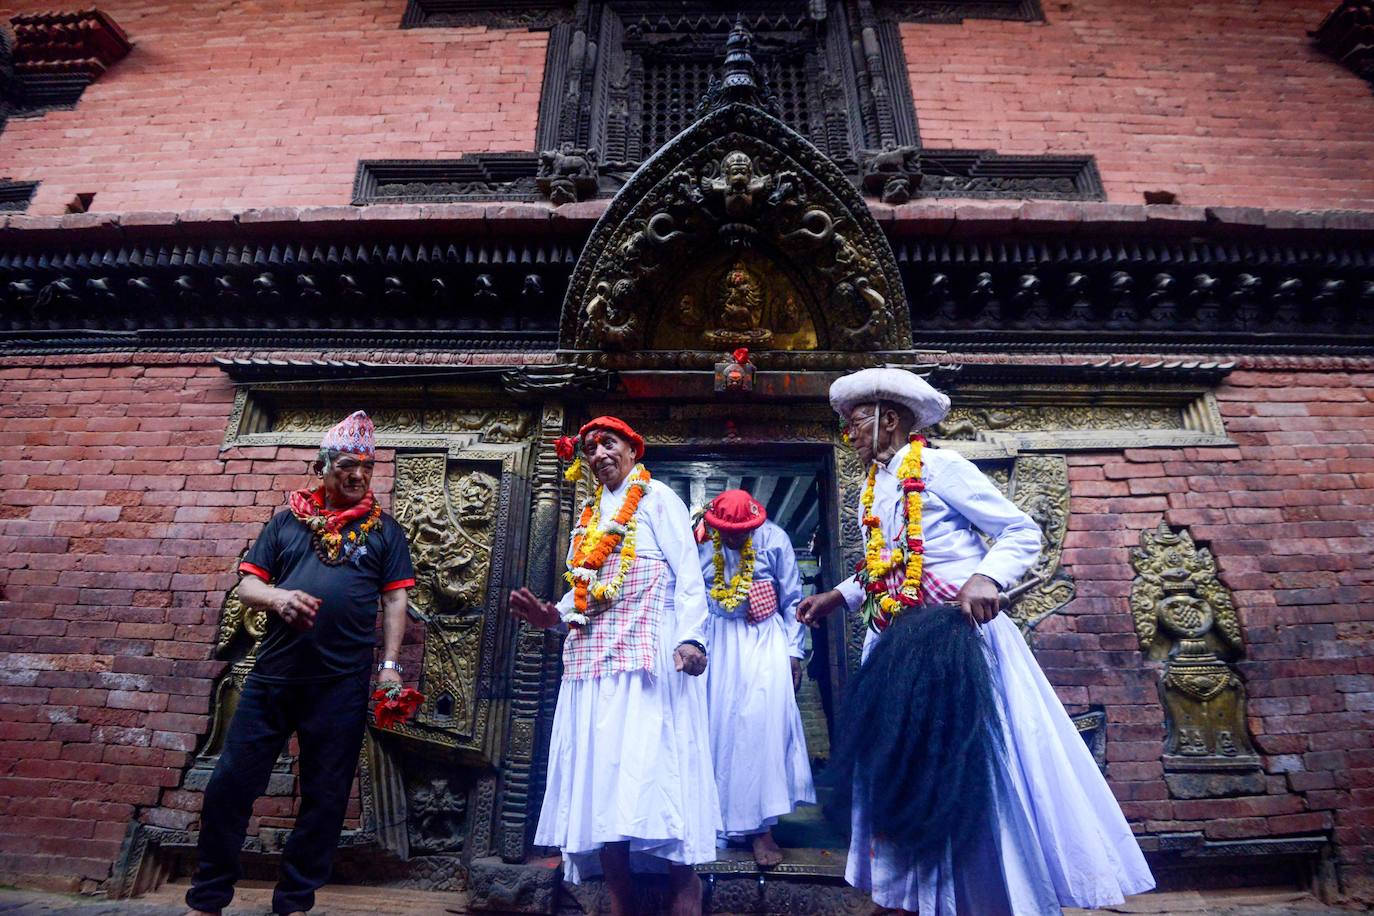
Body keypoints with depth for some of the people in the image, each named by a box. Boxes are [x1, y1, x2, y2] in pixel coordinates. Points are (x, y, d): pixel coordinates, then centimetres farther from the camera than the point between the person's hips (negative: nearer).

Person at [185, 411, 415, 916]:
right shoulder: (288, 519, 11)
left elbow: (395, 599, 3)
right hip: (272, 676, 2)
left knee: (324, 798, 8)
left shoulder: (383, 529, 7)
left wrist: (389, 664, -6)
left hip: (342, 684, -1)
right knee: (230, 784, 6)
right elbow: (247, 586, 9)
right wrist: (277, 597, -14)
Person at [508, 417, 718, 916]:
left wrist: (691, 639, -20)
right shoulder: (589, 515, 20)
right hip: (592, 661, 7)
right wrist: (552, 615, 5)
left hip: (649, 659, -7)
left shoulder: (658, 499, 2)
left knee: (652, 771, -9)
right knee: (599, 775, 7)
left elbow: (689, 578, -7)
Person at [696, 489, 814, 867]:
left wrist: (794, 652, -2)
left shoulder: (774, 539, -6)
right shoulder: (702, 545, -4)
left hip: (765, 639, -1)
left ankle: (760, 827, -2)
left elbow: (792, 600, 0)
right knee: (718, 725, 2)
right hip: (719, 641, 2)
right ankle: (721, 819, 19)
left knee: (764, 723, -11)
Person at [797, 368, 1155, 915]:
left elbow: (1021, 532, -10)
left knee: (984, 764, -1)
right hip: (898, 647, 8)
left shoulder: (940, 467, -9)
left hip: (961, 637, -7)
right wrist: (838, 596, 13)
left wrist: (985, 578, -26)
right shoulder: (871, 491, 14)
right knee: (909, 768, 12)